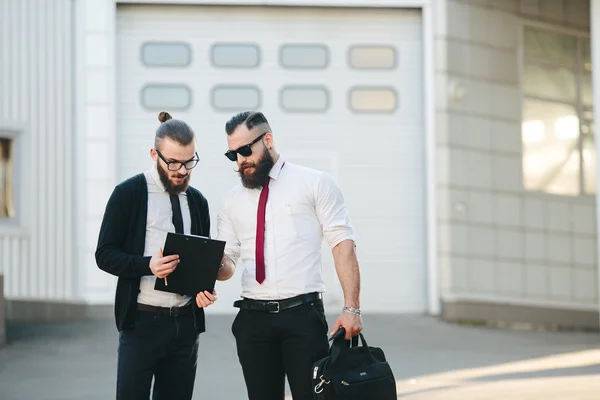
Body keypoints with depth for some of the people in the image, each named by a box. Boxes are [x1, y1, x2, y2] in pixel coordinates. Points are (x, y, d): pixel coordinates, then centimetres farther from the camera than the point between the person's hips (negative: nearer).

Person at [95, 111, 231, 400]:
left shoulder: (197, 201, 13)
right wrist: (148, 265, -23)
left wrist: (204, 288, -3)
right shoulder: (129, 194, -2)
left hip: (186, 322, 5)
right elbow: (105, 254, -5)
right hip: (142, 321, -4)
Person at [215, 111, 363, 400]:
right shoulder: (232, 202, 15)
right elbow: (228, 261, 14)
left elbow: (343, 245, -3)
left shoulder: (315, 184, 3)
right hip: (253, 319, 4)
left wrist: (351, 308, -13)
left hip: (302, 314, -4)